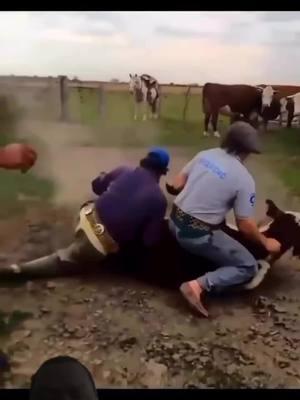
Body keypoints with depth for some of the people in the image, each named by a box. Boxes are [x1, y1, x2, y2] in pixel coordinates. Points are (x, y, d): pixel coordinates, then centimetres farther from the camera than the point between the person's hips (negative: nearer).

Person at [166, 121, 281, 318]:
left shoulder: (205, 154, 3)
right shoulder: (244, 179, -11)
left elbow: (175, 185, 8)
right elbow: (245, 225, -8)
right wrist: (265, 242, 9)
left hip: (175, 222, 7)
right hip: (197, 235, -7)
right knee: (249, 267, 5)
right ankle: (199, 285, -13)